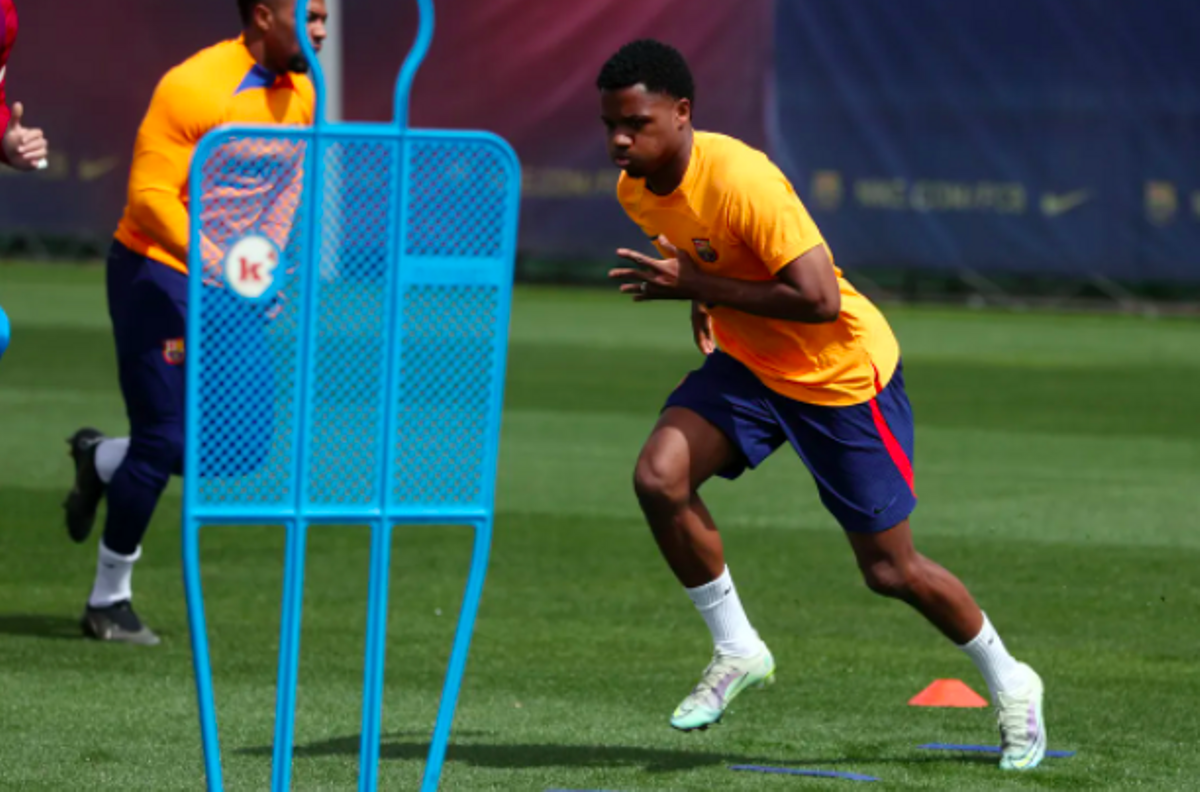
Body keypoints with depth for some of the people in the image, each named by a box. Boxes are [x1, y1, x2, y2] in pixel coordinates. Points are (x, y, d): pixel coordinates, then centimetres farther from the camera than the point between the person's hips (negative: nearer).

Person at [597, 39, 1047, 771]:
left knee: (890, 569, 1)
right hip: (749, 365, 7)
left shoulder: (741, 180, -31)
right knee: (659, 476, -19)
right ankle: (737, 650, -1)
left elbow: (820, 299, -34)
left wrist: (696, 285, -30)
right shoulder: (636, 190, -5)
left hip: (843, 373, -7)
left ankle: (1009, 684, 26)